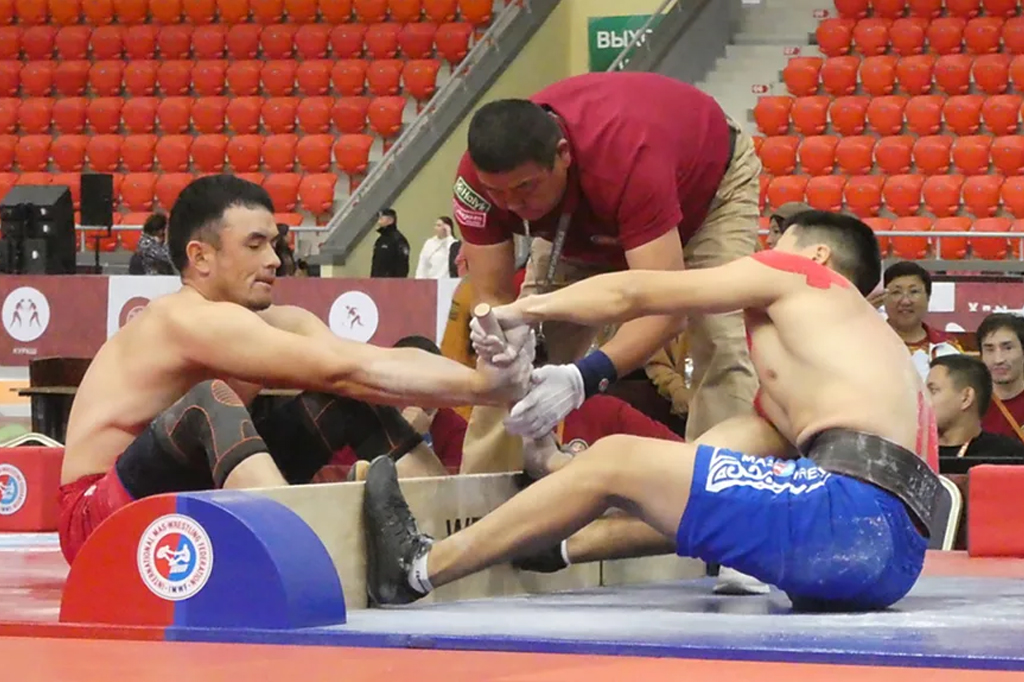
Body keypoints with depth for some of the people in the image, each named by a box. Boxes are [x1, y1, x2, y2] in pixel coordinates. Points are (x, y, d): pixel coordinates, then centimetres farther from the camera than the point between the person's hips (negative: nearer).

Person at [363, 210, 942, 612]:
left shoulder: (802, 277, 12)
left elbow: (628, 295, 10)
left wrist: (525, 310, 24)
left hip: (855, 515, -9)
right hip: (895, 553, 9)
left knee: (616, 461, 0)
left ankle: (418, 570, 8)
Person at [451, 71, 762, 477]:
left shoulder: (628, 157, -48)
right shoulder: (478, 177, -34)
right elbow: (493, 297, -26)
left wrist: (585, 377, -64)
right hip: (588, 218, 4)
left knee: (722, 349, -24)